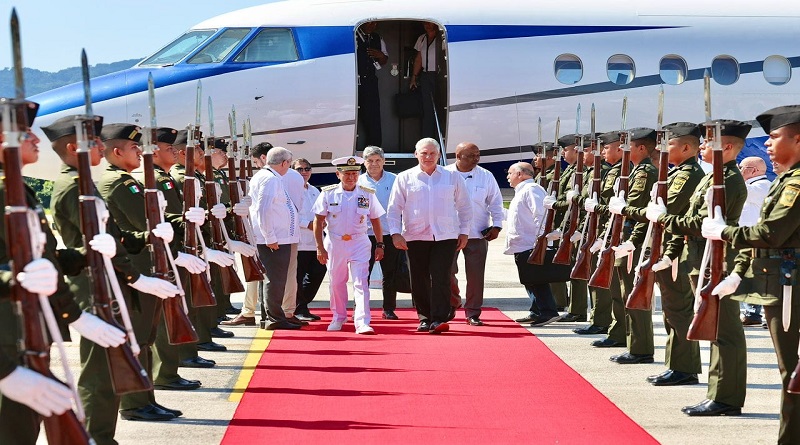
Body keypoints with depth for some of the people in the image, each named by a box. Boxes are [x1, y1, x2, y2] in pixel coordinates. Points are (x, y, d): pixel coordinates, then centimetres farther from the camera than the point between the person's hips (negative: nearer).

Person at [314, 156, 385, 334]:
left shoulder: (367, 194, 0)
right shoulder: (328, 194, -3)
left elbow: (375, 220, 8)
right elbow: (318, 221, -1)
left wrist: (379, 245, 6)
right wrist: (320, 247, -6)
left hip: (359, 243, -1)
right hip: (334, 243, 1)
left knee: (361, 282, -9)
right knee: (337, 282, 13)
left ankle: (362, 322, -13)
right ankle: (338, 318, 30)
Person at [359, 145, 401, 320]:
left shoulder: (394, 180, 6)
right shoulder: (358, 182, 5)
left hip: (390, 234, 1)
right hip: (365, 234, 0)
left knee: (390, 275, 6)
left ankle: (389, 309, 16)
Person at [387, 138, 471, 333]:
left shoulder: (452, 177, 8)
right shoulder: (405, 178, 6)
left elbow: (464, 207, 14)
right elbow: (394, 208, 6)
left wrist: (464, 232, 9)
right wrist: (396, 233, -4)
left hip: (445, 236, -1)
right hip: (415, 237, 1)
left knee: (441, 278, -10)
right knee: (419, 280, 4)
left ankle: (439, 319, -9)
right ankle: (424, 318, 17)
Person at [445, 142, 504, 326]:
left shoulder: (485, 176, 4)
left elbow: (496, 202, 11)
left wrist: (497, 225, 3)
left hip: (478, 234, 1)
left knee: (476, 275, 1)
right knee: (448, 272, -1)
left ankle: (473, 312, 12)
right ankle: (452, 302, 26)